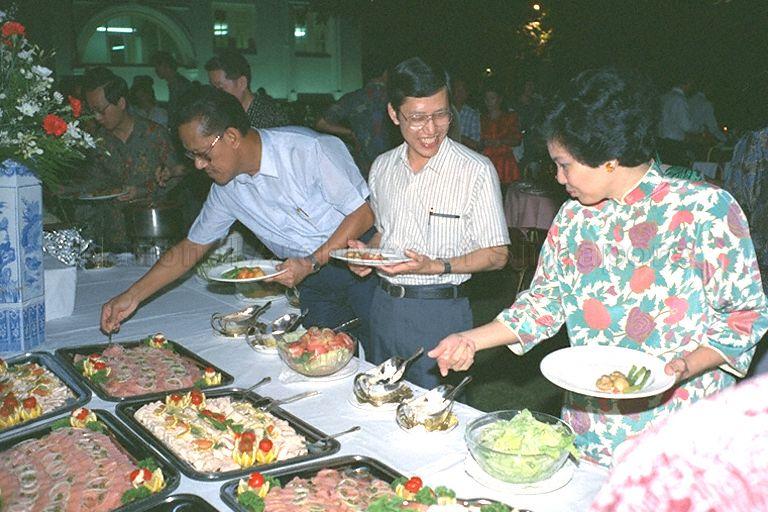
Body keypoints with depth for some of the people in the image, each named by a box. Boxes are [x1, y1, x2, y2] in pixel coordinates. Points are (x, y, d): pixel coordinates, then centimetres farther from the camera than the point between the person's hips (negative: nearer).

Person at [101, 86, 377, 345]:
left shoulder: (309, 150, -21)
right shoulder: (226, 188, 0)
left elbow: (364, 212, -18)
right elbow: (190, 248, 9)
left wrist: (312, 263, -24)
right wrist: (133, 296, 4)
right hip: (313, 283, 5)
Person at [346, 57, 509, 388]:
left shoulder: (477, 171, -12)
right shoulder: (382, 167, 5)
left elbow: (496, 255, -10)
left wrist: (436, 267, -23)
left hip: (439, 314, -5)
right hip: (383, 307, 5)